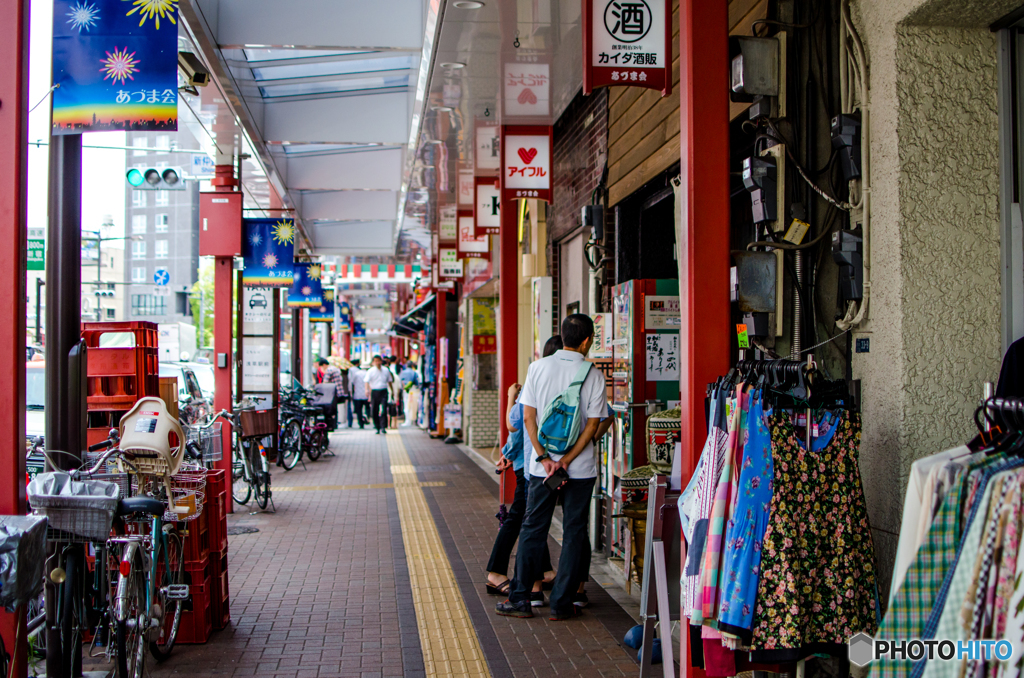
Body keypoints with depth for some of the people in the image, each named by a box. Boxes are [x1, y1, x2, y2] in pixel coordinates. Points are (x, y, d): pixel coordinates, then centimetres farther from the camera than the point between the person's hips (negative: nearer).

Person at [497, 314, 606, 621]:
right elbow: (592, 424, -9)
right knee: (574, 532, 7)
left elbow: (529, 417, -5)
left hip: (541, 465, 1)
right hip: (581, 468, -1)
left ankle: (521, 598, 12)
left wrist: (544, 457, -5)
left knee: (533, 529, 11)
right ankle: (561, 604, 9)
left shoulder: (538, 368, -2)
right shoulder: (594, 376, -6)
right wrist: (567, 461, -8)